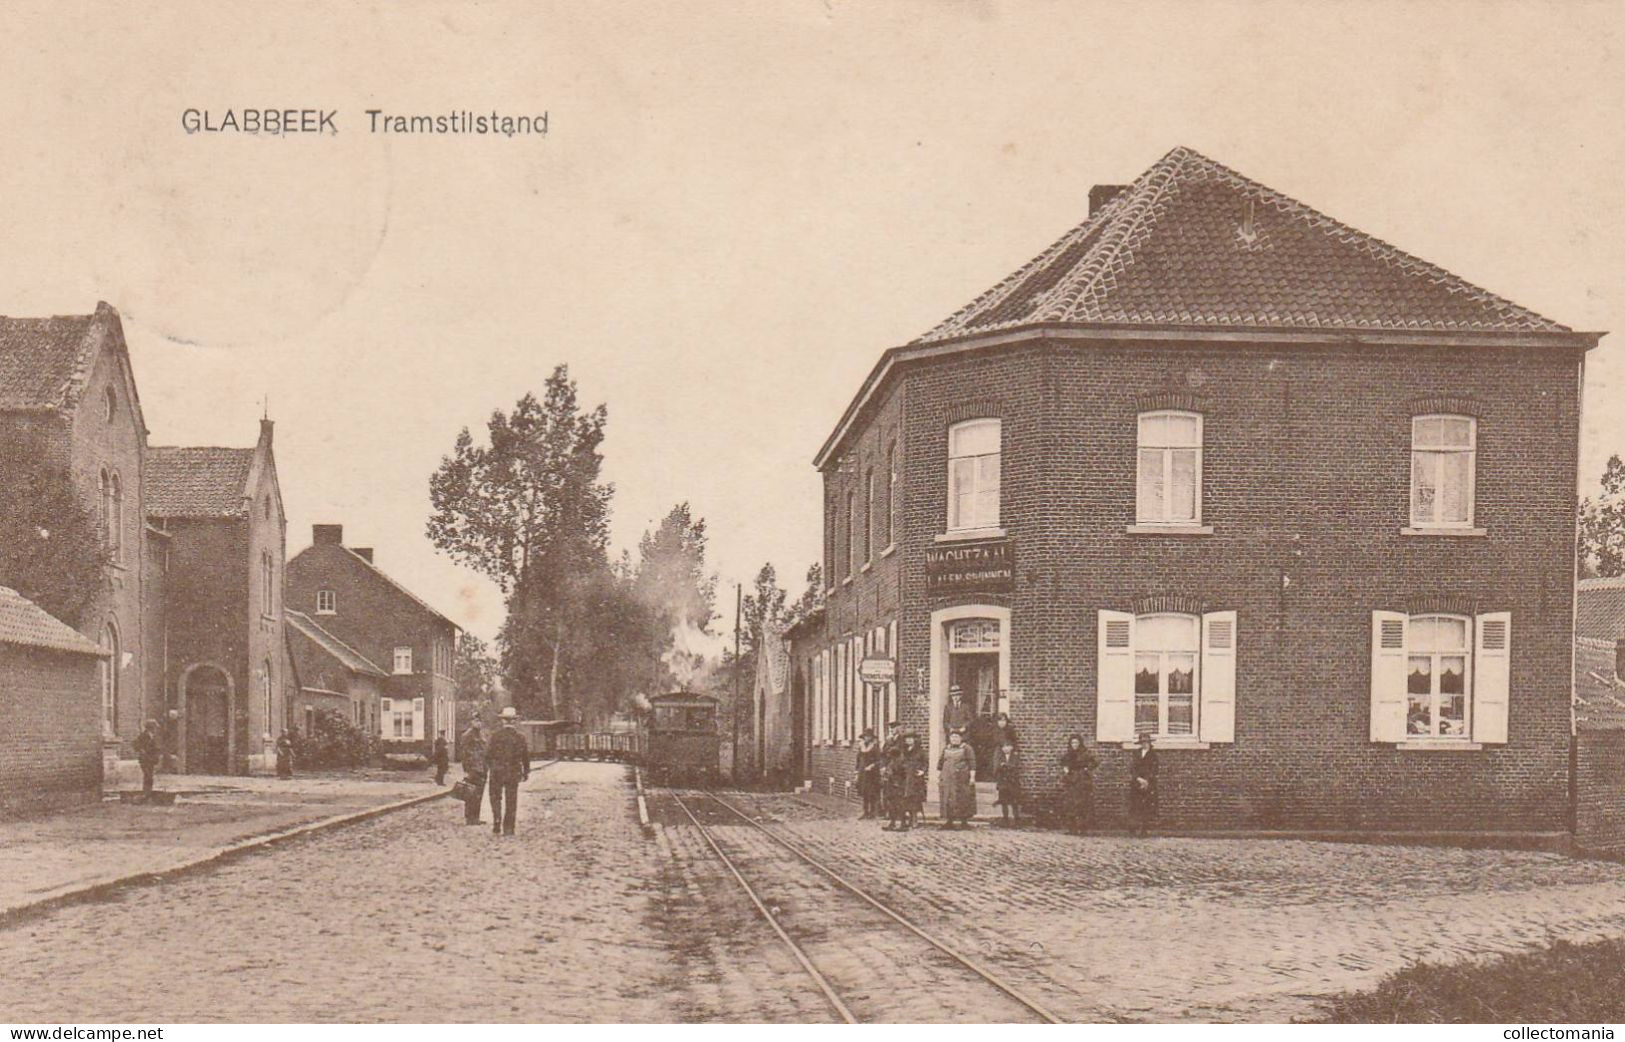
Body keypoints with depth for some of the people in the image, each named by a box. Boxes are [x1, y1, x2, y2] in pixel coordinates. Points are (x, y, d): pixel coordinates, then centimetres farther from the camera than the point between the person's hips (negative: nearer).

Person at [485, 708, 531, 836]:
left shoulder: (496, 735, -9)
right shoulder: (520, 736, -2)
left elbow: (488, 753, -7)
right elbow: (525, 756, 2)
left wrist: (487, 767, 8)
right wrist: (526, 771, 13)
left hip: (497, 772, -2)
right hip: (514, 773, 2)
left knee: (496, 799, 9)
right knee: (511, 801, 8)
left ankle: (497, 828, 0)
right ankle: (508, 829, 6)